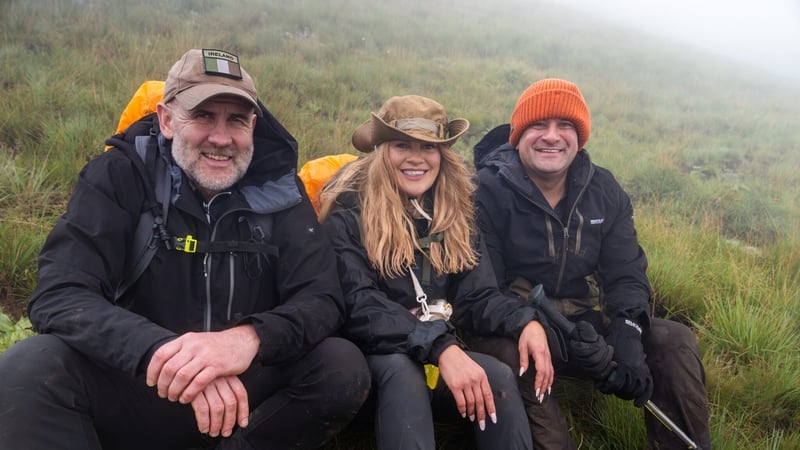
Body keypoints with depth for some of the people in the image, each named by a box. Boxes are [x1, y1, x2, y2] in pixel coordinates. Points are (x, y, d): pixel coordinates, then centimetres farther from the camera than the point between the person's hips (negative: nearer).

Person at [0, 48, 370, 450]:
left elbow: (323, 299, -10)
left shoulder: (277, 190, -1)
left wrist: (250, 338, -35)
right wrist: (159, 349, -39)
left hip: (245, 388, 3)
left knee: (345, 368, -24)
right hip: (132, 388, -2)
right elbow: (58, 295, -17)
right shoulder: (119, 176, -6)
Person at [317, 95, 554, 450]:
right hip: (369, 358, -4)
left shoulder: (455, 210, 7)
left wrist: (525, 322, -21)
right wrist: (439, 347, -35)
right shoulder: (349, 211, -9)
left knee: (499, 376, -26)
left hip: (441, 355, 4)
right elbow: (358, 307, -21)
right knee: (401, 371, -37)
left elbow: (475, 295, 1)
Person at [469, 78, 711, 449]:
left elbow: (626, 275, -3)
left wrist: (626, 339, -23)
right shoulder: (487, 191, -13)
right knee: (508, 354, -38)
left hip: (583, 322, 5)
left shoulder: (604, 191, 2)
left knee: (675, 341, -12)